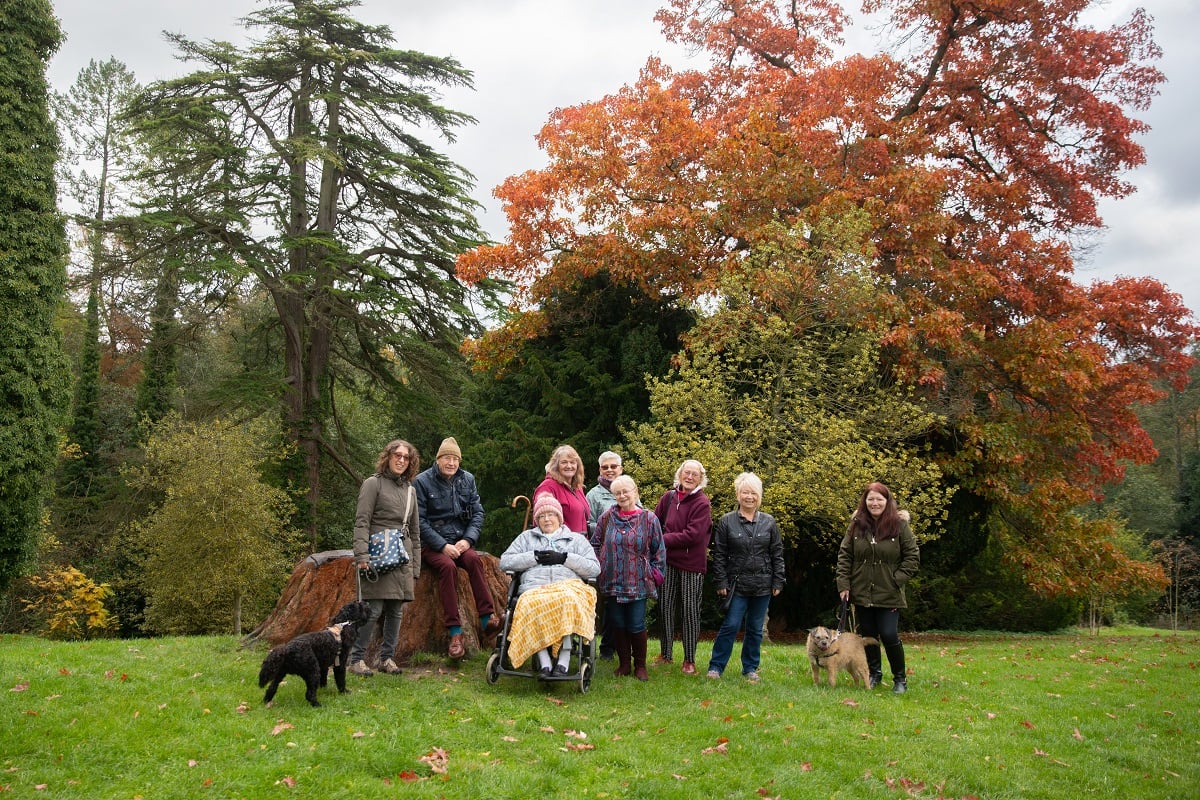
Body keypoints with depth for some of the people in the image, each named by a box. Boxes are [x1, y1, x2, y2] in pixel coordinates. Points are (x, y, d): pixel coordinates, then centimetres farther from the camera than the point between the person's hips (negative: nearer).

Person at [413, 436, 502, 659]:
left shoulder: (467, 479, 8)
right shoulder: (422, 482, -4)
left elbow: (477, 512, 7)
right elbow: (420, 521, -7)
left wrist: (467, 539, -9)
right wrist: (443, 546, -17)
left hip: (459, 541, 3)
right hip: (431, 543, -3)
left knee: (474, 560, -29)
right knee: (448, 566, -33)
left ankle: (488, 619, -32)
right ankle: (455, 633, -32)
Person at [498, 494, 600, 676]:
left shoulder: (577, 539, 28)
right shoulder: (527, 537, 32)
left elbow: (594, 569, 13)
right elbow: (505, 562, 19)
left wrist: (564, 558, 3)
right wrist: (535, 557, 7)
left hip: (568, 586, -1)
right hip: (534, 588, 1)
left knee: (568, 602, -40)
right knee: (533, 605, -39)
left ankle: (564, 660, -37)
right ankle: (544, 661, -38)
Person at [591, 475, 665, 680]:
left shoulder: (649, 519, -2)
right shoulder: (607, 517, 3)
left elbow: (659, 550, 4)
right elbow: (595, 544, 12)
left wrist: (654, 574, 1)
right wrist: (599, 567, 6)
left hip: (638, 583, -2)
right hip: (612, 582, 3)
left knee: (636, 625, 0)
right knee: (618, 624, 9)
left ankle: (640, 666, 15)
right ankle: (624, 664, 21)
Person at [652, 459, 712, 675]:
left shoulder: (702, 503, -9)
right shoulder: (668, 497, 4)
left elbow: (693, 535, -16)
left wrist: (664, 539, -12)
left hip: (692, 564, -4)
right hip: (668, 562, 4)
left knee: (690, 611, 3)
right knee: (666, 608, 10)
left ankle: (689, 660, 13)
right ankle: (665, 654, 23)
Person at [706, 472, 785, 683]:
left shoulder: (769, 523, 4)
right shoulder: (726, 522, -2)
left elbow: (777, 554, 7)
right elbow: (719, 555, -1)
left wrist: (777, 582, 3)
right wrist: (720, 583, -5)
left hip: (762, 586, 2)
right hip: (736, 585, -2)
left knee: (755, 629, 11)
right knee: (730, 626, -4)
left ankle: (750, 668, 23)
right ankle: (715, 667, 7)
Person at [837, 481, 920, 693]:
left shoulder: (899, 525, -5)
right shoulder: (856, 525, 1)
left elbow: (912, 556, -2)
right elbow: (844, 556, 4)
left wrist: (897, 580, -10)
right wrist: (843, 584, -2)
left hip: (888, 594, -3)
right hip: (861, 592, 3)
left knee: (889, 635, -6)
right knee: (868, 635, 12)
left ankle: (900, 678, 13)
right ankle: (874, 673, 30)